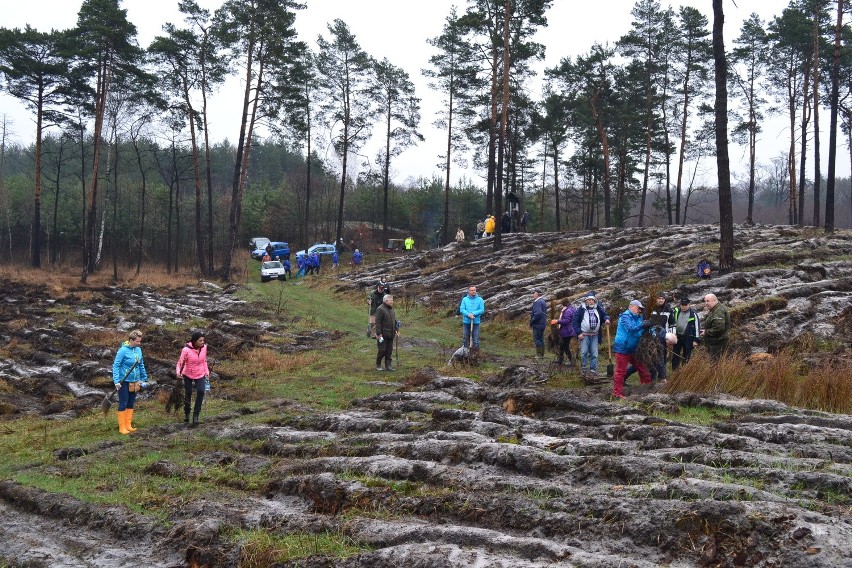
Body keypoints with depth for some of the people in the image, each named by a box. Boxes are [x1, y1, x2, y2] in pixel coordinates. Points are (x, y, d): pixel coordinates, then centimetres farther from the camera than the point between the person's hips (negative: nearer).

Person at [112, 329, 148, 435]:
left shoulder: (138, 350, 2)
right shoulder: (123, 350, -16)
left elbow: (141, 365, 14)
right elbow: (116, 366, -14)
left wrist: (144, 378, 17)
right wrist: (116, 381, -20)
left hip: (134, 382, 6)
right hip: (124, 382, -6)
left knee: (131, 404, 13)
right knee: (123, 404, 2)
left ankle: (128, 425, 22)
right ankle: (122, 427, 9)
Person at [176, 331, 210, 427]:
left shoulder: (204, 347, -12)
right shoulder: (186, 350, -24)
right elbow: (180, 363, -17)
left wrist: (207, 372, 5)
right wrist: (178, 372, -35)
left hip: (200, 375, 2)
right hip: (188, 375, -2)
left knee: (201, 391, -20)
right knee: (188, 394, 13)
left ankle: (196, 415, -10)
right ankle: (186, 414, 39)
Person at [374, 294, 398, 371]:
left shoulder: (391, 309, 13)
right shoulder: (380, 309, -13)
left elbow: (394, 321, 23)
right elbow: (378, 322, -16)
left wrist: (396, 330, 16)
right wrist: (379, 334, -19)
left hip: (390, 335, 8)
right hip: (383, 335, -8)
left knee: (389, 351, 9)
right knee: (382, 350, -2)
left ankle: (388, 365, 15)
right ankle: (378, 365, 12)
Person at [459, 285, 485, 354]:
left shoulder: (480, 299, 2)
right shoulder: (464, 299, 4)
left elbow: (482, 310, -5)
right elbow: (461, 309, -3)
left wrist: (473, 313, -17)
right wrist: (468, 314, -20)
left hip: (476, 322, -1)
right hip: (466, 322, 1)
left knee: (476, 339, -1)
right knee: (465, 338, 8)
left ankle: (476, 353, 9)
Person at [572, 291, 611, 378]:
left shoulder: (598, 309, 4)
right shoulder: (581, 310, -6)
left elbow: (604, 315, 16)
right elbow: (575, 321, -6)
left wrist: (606, 319, -9)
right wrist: (578, 333, -10)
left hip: (595, 335, 3)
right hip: (584, 335, -3)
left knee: (594, 354, 5)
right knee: (584, 352, -5)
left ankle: (593, 370, 12)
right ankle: (584, 368, 10)